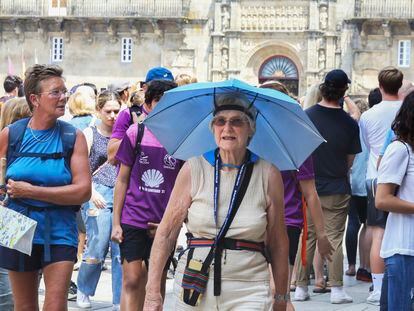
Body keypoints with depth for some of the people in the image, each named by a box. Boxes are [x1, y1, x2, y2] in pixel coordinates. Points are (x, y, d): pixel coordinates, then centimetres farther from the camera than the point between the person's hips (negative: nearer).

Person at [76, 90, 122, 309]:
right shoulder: (90, 134, 5)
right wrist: (92, 192, -15)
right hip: (98, 194, -3)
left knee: (122, 250, -3)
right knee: (97, 248, -9)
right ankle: (83, 290, 17)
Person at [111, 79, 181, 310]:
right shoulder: (136, 133, 1)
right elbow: (123, 180, 6)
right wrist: (116, 222, 2)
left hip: (165, 223, 1)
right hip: (133, 220, -1)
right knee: (132, 280, -8)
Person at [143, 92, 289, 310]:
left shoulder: (268, 175, 0)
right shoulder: (193, 169, 1)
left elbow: (278, 243, 6)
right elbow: (166, 233, 2)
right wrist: (153, 292, -3)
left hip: (248, 292, -1)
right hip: (194, 288, 1)